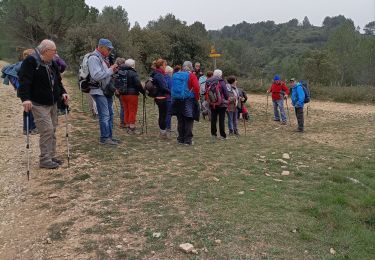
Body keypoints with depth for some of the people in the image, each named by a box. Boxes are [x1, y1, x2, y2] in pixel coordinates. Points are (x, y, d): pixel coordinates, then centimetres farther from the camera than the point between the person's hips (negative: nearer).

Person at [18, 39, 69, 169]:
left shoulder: (52, 63, 11)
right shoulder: (31, 62, -14)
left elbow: (58, 81, 20)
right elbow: (24, 81, -21)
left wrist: (63, 92, 4)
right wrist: (25, 98, -31)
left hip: (53, 103, 8)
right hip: (39, 104, -8)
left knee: (52, 130, 11)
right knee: (47, 130, -11)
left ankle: (51, 156, 22)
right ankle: (45, 160, 0)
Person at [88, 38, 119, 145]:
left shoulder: (103, 58, 15)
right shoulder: (93, 58, -15)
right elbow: (96, 75, -26)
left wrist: (113, 70, 6)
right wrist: (110, 70, -19)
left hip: (107, 90, 10)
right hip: (98, 91, -10)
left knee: (110, 114, 13)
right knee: (105, 115, -8)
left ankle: (109, 136, 22)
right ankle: (104, 138, 1)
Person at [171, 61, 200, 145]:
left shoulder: (175, 75, 9)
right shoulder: (191, 76, -8)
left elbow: (173, 88, 12)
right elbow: (196, 88, -17)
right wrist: (196, 98, -5)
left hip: (177, 101, 5)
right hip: (188, 101, -5)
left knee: (180, 121, 12)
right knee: (189, 121, 2)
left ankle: (181, 139, 17)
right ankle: (188, 140, 2)